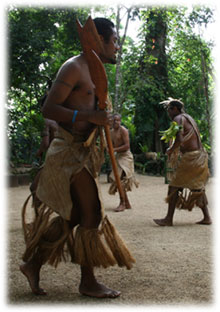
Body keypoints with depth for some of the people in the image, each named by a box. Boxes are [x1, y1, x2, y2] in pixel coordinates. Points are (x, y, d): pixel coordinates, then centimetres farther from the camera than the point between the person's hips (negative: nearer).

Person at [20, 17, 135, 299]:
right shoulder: (73, 67, -11)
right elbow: (49, 108, -18)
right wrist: (90, 116, -26)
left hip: (84, 152, 10)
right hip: (71, 152, -10)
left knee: (70, 217, 13)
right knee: (91, 216, -4)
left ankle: (33, 263, 25)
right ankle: (88, 282, 10)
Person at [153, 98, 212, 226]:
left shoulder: (178, 119, -9)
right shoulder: (189, 118, 20)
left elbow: (179, 140, -23)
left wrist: (170, 150, -6)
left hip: (189, 158, -9)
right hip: (200, 155, 9)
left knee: (174, 186, -4)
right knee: (197, 187, 16)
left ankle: (169, 219, -3)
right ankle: (207, 217, 16)